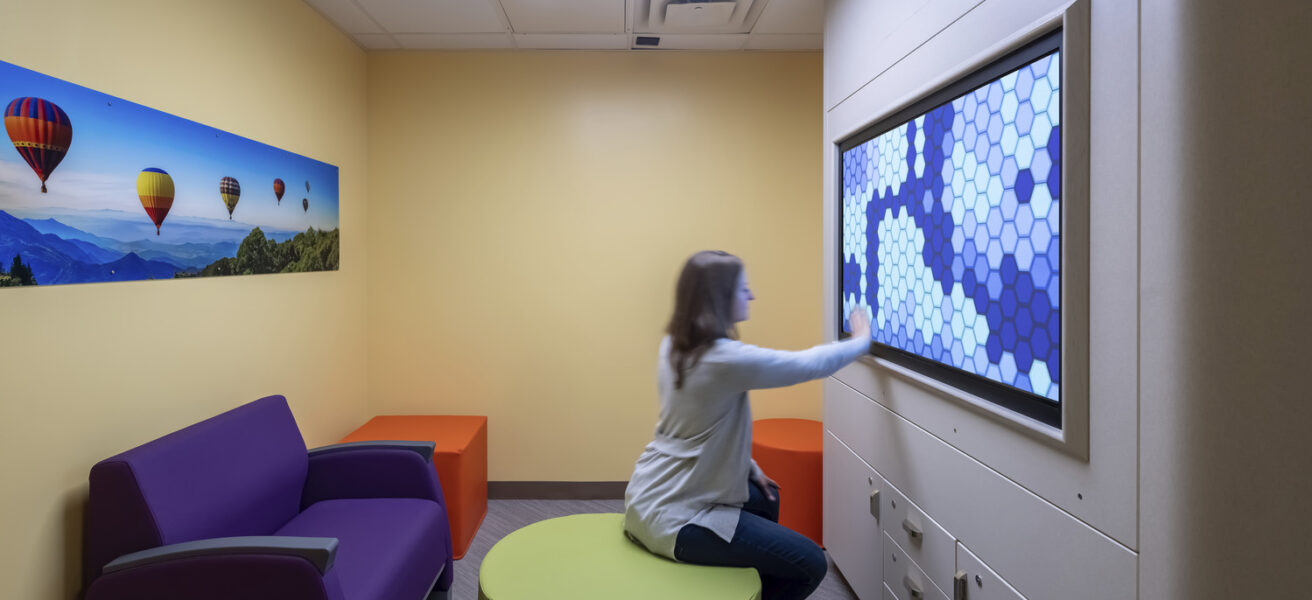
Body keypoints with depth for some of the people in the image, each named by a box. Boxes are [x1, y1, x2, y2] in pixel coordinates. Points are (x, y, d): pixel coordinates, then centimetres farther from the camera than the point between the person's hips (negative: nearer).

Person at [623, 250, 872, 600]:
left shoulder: (674, 346, 2)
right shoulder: (726, 359, -26)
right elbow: (810, 364, -15)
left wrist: (748, 466, 12)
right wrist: (862, 340, 3)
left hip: (652, 496, 10)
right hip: (674, 518, -9)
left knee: (765, 498, 30)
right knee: (811, 565, -3)